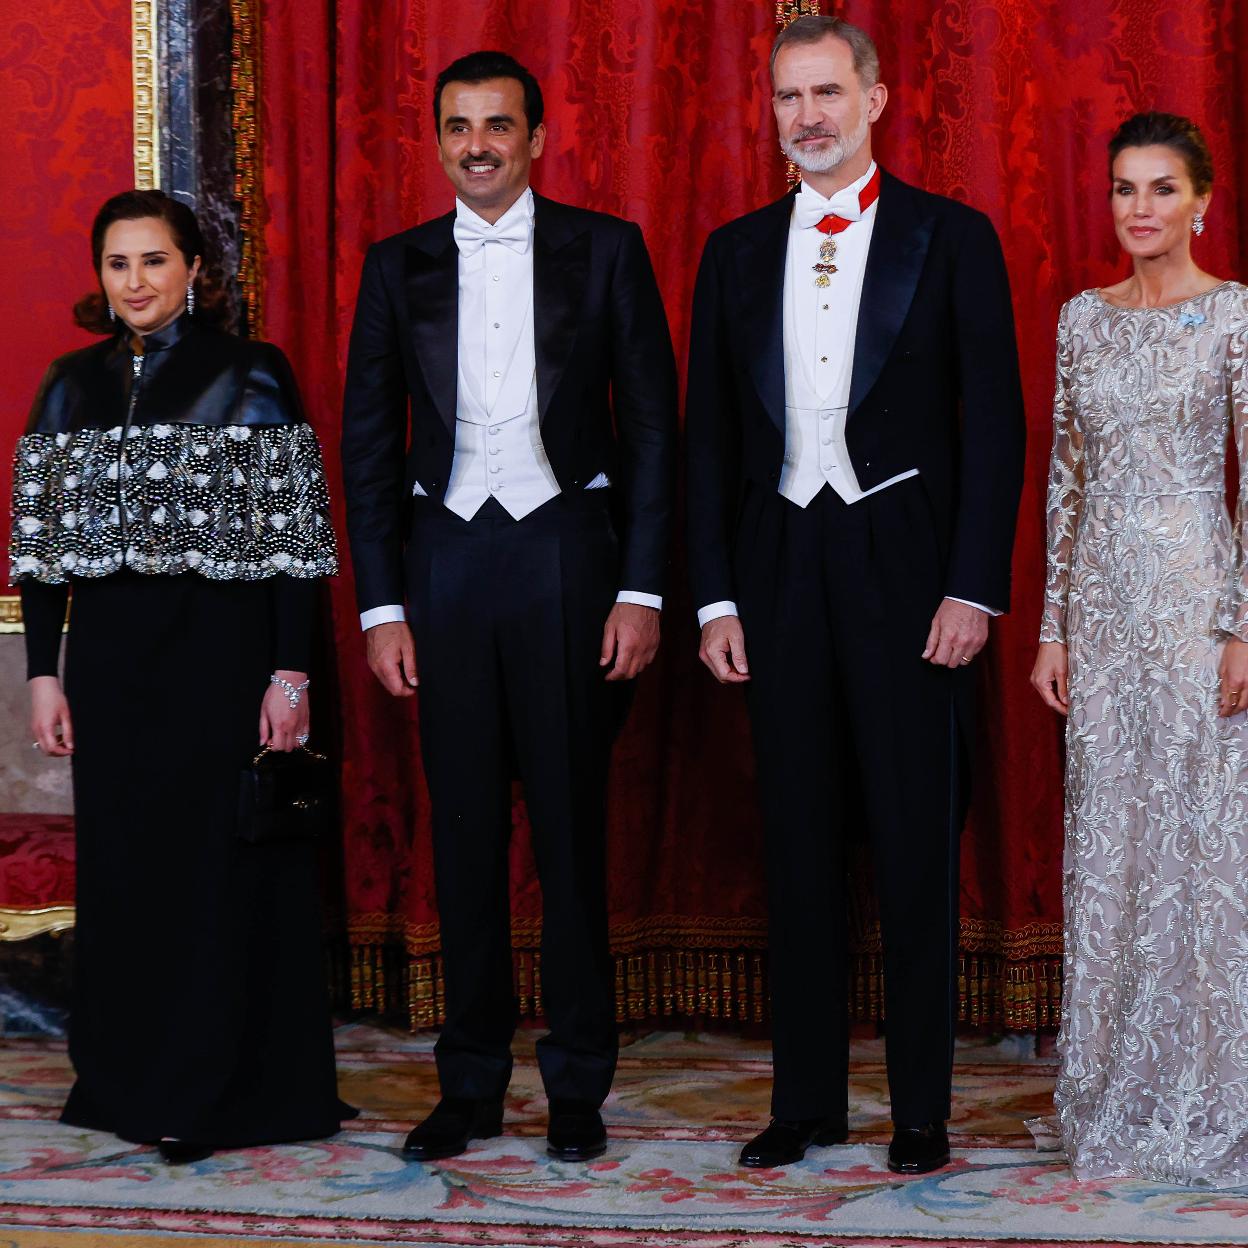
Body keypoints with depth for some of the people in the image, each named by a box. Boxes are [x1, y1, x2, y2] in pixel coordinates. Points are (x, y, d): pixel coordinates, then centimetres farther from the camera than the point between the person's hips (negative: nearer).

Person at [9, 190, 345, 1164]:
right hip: (110, 654, 4)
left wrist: (291, 673, -12)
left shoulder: (251, 376, -3)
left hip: (223, 647, -4)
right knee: (121, 865, 9)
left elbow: (294, 537, -6)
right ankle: (131, 1082, 21)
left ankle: (228, 1091, 11)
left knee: (225, 865, 1)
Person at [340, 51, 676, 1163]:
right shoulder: (399, 266, 9)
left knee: (571, 823, 2)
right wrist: (381, 604, 2)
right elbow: (368, 440, 9)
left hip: (566, 546, -2)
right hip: (445, 556, 2)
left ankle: (577, 1084, 12)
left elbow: (651, 423, 2)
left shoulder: (605, 249, 3)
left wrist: (642, 589, -5)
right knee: (464, 829, 6)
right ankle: (471, 1082, 15)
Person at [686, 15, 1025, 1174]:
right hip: (779, 571, 3)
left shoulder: (951, 239, 1)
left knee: (916, 849, 1)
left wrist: (973, 588, -10)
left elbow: (994, 425, -2)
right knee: (797, 846, 7)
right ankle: (806, 1097, 16)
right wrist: (714, 596, 3)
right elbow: (709, 434, 11)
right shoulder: (737, 251, 11)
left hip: (906, 570, -3)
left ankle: (920, 1108, 10)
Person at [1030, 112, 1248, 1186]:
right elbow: (1066, 474, 12)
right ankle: (1114, 1104, 18)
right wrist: (1053, 623, 8)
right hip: (1102, 595, 5)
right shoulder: (1084, 318, 11)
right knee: (1106, 841, 8)